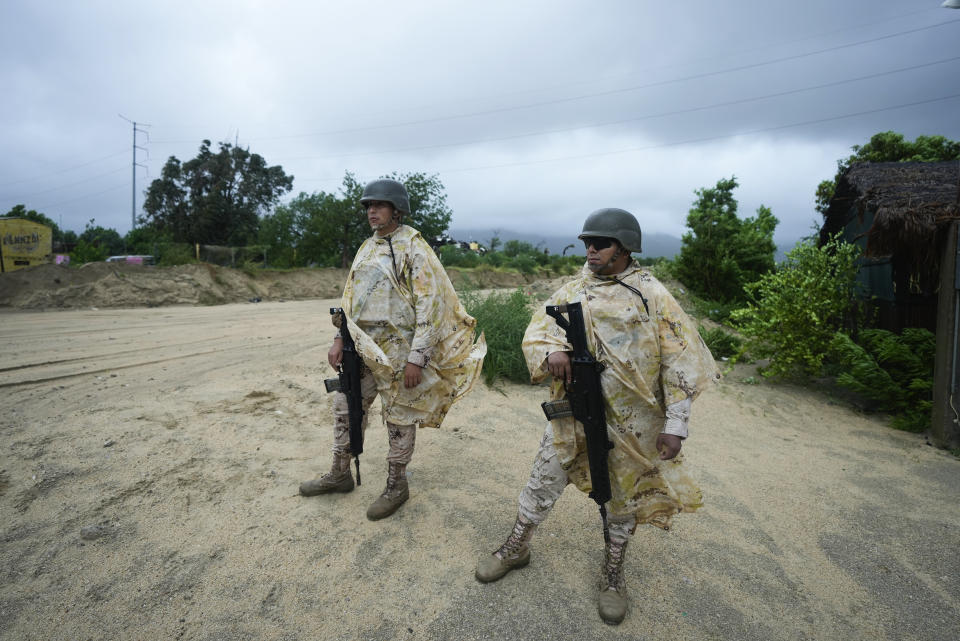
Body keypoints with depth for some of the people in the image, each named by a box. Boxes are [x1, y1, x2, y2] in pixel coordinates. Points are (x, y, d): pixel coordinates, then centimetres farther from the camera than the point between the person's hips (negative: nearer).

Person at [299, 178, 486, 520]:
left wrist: (417, 357, -21)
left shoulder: (414, 248, -12)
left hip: (397, 349, -8)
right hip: (362, 347, 8)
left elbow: (429, 305, -17)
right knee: (346, 407, 16)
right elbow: (351, 296, 17)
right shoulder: (367, 247, 12)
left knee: (399, 418, 6)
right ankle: (340, 474, 35)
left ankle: (396, 486, 24)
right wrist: (340, 338, 10)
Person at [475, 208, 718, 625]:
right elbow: (538, 329, 2)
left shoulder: (651, 295, -8)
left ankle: (613, 571, 39)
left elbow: (681, 361, -8)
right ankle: (516, 548, 35)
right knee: (543, 481, 11)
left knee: (622, 495, 15)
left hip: (629, 420, -2)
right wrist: (552, 351, -22)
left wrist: (675, 424, -12)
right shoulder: (573, 290, 3)